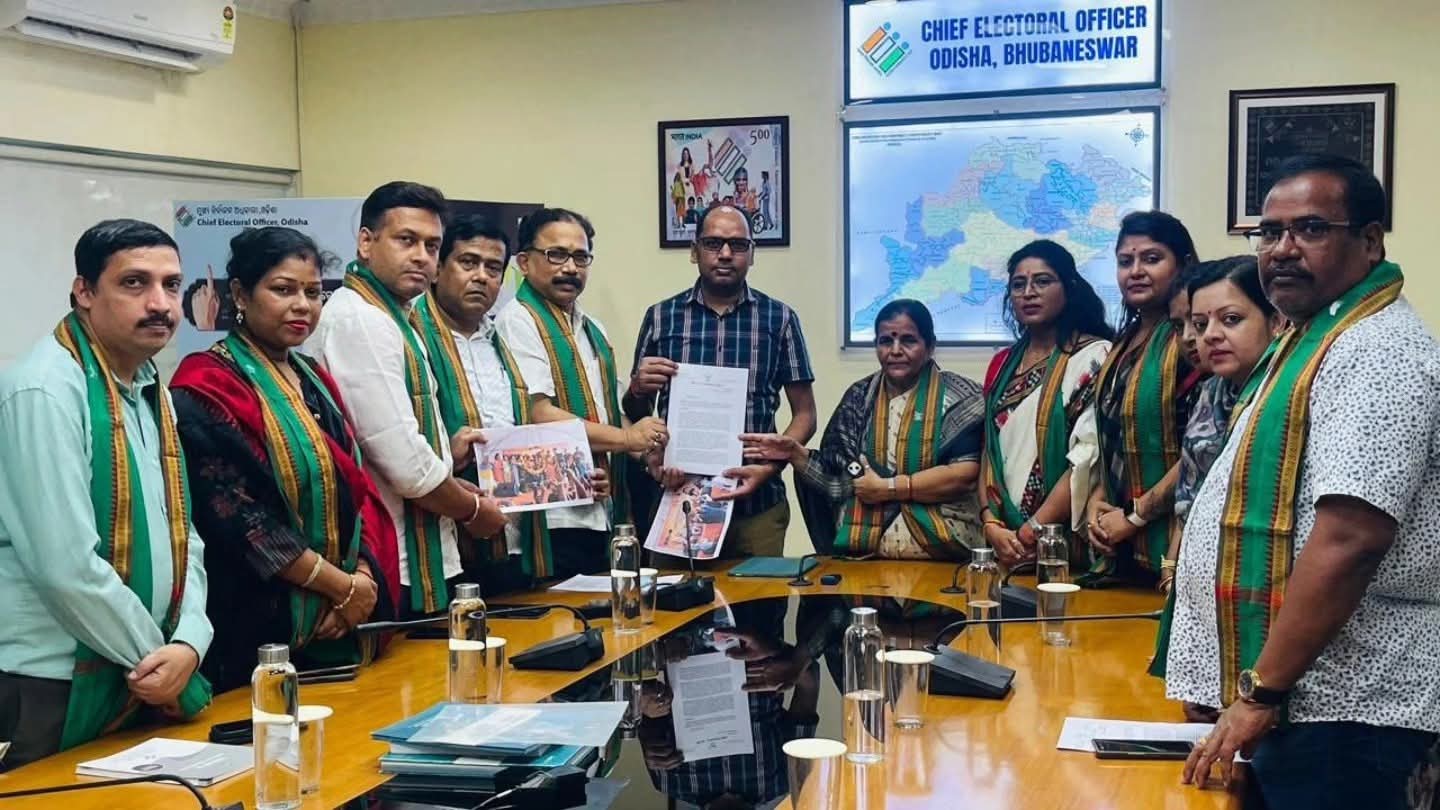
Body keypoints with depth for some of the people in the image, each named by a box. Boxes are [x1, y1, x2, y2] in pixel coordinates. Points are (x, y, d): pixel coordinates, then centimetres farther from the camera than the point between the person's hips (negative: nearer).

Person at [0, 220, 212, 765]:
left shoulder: (152, 391, 10)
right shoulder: (45, 391, -17)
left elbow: (181, 535, 8)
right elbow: (66, 565, -23)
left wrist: (188, 644, -8)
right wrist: (157, 656, -11)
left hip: (145, 680, 8)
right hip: (53, 689, -8)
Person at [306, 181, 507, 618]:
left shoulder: (389, 318, 15)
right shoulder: (360, 319, -16)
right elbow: (403, 460, -20)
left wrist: (445, 453, 10)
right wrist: (474, 509, -6)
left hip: (416, 562, 10)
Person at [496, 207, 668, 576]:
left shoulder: (594, 331, 20)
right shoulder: (518, 322, -7)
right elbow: (538, 415, -18)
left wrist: (649, 450, 3)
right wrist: (626, 438, -15)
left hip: (603, 514, 8)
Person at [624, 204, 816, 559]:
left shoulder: (779, 318, 3)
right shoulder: (660, 316, 5)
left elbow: (804, 414, 4)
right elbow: (635, 414, 11)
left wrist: (768, 469, -11)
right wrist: (638, 388, -12)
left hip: (757, 502, 0)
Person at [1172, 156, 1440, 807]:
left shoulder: (1378, 352, -17)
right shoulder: (1316, 339, 15)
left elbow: (1348, 542, -26)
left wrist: (1260, 693, -22)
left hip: (1337, 713, -9)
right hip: (1305, 704, 9)